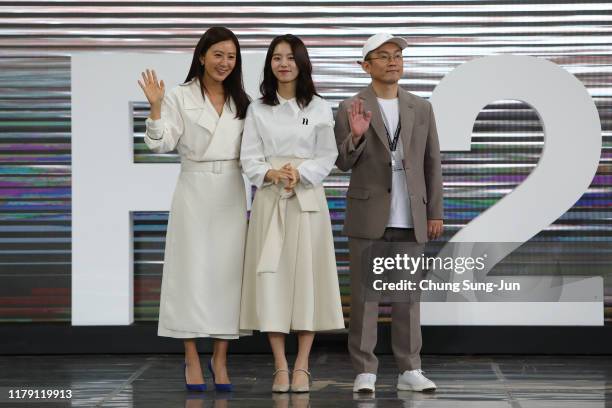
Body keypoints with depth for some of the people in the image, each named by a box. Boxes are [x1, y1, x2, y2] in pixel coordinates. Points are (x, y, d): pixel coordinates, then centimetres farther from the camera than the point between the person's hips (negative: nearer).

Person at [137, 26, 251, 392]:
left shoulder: (241, 101, 12)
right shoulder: (180, 98, 0)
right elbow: (161, 144, -7)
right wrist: (155, 107, -18)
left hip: (231, 194, 3)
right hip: (194, 192, -3)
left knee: (228, 272, 1)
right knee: (192, 271, -3)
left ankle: (220, 359, 9)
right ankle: (192, 360, 4)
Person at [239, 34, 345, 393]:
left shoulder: (319, 108, 5)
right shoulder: (258, 110, 7)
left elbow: (328, 156, 1)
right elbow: (250, 159, 2)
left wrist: (300, 173, -16)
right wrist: (273, 174, -17)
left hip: (308, 198, -1)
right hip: (269, 199, 1)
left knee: (307, 276, -2)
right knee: (271, 277, -2)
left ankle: (302, 367, 5)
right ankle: (280, 367, 5)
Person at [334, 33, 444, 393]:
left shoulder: (421, 108, 9)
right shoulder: (351, 110, 0)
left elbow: (432, 163, 10)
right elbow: (343, 163, -3)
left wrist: (435, 213, 6)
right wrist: (356, 136, -23)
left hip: (411, 221, 3)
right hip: (369, 218, -3)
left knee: (408, 296, 7)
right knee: (365, 296, 0)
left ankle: (409, 370, 13)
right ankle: (365, 371, 4)